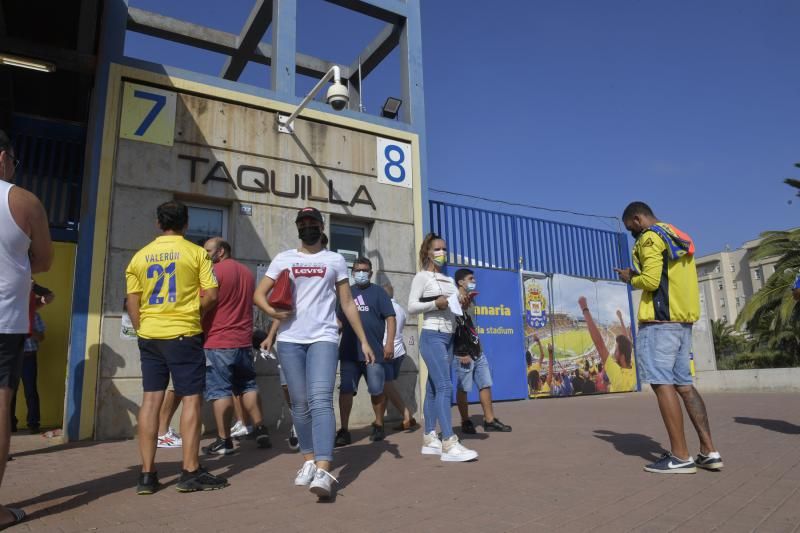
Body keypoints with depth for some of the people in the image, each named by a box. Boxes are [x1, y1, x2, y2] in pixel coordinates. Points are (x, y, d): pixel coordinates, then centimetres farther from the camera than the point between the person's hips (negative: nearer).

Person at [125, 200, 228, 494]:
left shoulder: (140, 256, 8)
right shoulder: (196, 252, -4)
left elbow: (132, 303, 8)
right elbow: (211, 295, -7)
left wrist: (144, 329, 19)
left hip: (149, 335, 5)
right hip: (183, 335, -4)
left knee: (150, 399, 8)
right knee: (191, 398, 1)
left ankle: (147, 474, 11)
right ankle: (191, 472, 4)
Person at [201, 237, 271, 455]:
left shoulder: (214, 271, -9)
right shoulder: (247, 272, 14)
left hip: (218, 342, -7)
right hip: (244, 341, 7)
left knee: (220, 391, -2)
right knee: (248, 386, 15)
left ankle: (224, 441, 2)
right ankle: (260, 430, 14)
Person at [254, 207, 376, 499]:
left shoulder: (335, 260, 9)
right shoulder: (283, 259, 11)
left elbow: (348, 303, 8)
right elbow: (259, 293, 8)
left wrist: (364, 341, 2)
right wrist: (271, 310, -15)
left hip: (324, 338, -2)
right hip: (290, 340, 2)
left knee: (320, 400, -16)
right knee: (300, 404, 8)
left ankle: (323, 471, -21)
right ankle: (309, 460, 23)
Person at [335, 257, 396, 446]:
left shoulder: (378, 292, 4)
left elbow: (390, 318, -3)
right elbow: (339, 321, 20)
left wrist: (389, 343, -13)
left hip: (374, 351, -3)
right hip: (349, 352, 3)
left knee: (377, 391, 5)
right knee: (346, 390, 1)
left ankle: (378, 425, 24)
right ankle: (344, 430, 9)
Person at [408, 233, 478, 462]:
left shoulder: (449, 280, 18)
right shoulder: (422, 277, -2)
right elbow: (411, 307, -9)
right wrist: (435, 304, -19)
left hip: (448, 337, 7)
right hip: (432, 337, -7)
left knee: (433, 388, 9)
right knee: (444, 386, -15)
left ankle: (429, 438, 14)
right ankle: (449, 443, -17)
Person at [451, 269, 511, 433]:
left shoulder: (470, 300, 17)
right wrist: (462, 353, -19)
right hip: (463, 352, -8)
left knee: (485, 385, 7)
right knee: (463, 388, 0)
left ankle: (490, 420, 13)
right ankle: (466, 422, 11)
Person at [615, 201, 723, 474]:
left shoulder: (650, 238, -7)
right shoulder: (678, 238, 22)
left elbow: (651, 280, -17)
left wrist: (631, 279, 2)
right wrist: (640, 275, 19)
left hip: (659, 321, -9)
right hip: (683, 320, 9)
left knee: (663, 384, -8)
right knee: (684, 384, 10)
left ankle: (680, 456, -7)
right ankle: (709, 452, 10)